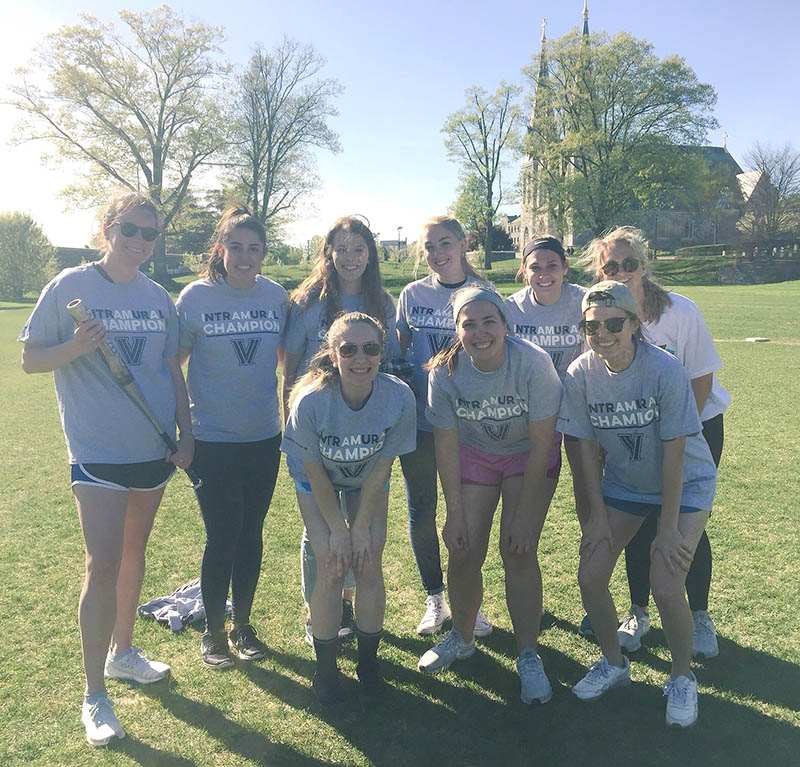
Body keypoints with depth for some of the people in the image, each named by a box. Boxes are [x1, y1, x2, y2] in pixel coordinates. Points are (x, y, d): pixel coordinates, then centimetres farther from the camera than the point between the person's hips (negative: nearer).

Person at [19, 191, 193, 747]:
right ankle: (95, 696, 8)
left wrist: (186, 432, 7)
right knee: (103, 565, -6)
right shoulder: (70, 287, -6)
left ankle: (123, 650, 37)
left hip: (154, 449, 5)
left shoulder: (158, 297, 7)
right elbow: (30, 359, -3)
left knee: (134, 553, 18)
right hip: (98, 451, -5)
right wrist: (75, 347, -23)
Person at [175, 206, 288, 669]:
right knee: (222, 537, 2)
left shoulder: (276, 296, 1)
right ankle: (213, 631, 25)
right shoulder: (196, 297, -8)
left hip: (264, 437, 3)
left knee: (251, 533, 13)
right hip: (213, 440, -3)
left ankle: (243, 625, 32)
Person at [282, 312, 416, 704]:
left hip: (368, 483, 2)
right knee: (332, 566, -10)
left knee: (369, 565, -5)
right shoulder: (311, 400, -34)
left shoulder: (399, 397, -31)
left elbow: (382, 467, -18)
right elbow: (314, 472, -20)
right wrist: (338, 529, -15)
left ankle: (368, 661, 16)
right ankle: (325, 667, 10)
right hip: (318, 482, -1)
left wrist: (362, 526, -13)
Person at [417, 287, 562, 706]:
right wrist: (455, 513, -13)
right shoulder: (445, 371, -22)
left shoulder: (532, 363, -29)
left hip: (526, 456, -2)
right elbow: (447, 448, -13)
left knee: (518, 552, -12)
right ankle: (462, 637, 24)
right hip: (474, 454, 2)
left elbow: (542, 444, -22)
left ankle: (528, 656, 5)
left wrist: (524, 514, -20)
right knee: (464, 551, -2)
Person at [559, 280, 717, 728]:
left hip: (685, 483, -4)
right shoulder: (581, 374, -15)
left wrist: (669, 527, -18)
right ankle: (614, 663, 25)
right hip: (623, 484, 4)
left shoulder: (665, 371, -26)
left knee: (665, 586, -17)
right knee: (590, 576, -4)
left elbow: (674, 453, -21)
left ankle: (683, 678, 14)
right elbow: (587, 446, -6)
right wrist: (597, 515, -6)